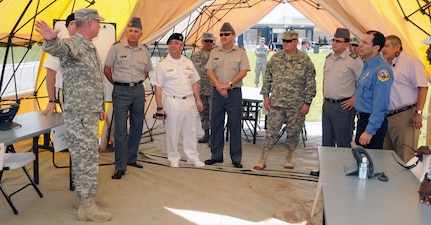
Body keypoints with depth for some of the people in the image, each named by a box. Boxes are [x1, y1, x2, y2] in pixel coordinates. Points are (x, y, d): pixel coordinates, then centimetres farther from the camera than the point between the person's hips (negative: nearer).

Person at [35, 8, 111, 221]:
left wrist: (100, 107, 26)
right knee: (87, 159, -5)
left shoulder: (91, 48, 16)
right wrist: (51, 40, -63)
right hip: (79, 114, -10)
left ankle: (83, 196, 28)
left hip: (90, 113, 10)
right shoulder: (74, 44, -14)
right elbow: (59, 47, -40)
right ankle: (87, 207, 4)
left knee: (83, 158, 16)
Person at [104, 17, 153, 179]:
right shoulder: (117, 48, -3)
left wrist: (137, 83, 13)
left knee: (137, 126, 11)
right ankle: (120, 167, -2)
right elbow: (107, 69, 4)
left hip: (138, 91, 4)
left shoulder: (145, 51, 7)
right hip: (121, 92, -4)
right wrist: (116, 83, 6)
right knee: (121, 130, -7)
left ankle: (131, 158, 27)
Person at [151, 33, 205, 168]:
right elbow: (158, 88, -5)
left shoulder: (188, 63, 10)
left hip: (189, 101, 4)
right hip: (172, 102, -4)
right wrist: (160, 107, -10)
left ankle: (193, 157, 23)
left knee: (190, 131, 11)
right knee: (172, 132, 3)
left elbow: (194, 83, 15)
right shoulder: (162, 65, -3)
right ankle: (174, 159, 18)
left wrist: (198, 100, 10)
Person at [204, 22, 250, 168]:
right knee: (216, 125, 7)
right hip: (217, 92, 3)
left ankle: (236, 158, 8)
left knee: (235, 126, 0)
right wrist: (219, 86, -13)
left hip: (234, 92, -3)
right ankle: (216, 155, 18)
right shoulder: (214, 52, 10)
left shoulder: (241, 52, 2)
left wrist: (229, 84, -17)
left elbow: (244, 72, -6)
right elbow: (210, 71, 2)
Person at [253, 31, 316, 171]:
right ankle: (262, 160, 10)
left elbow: (311, 83, -3)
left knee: (293, 133, 9)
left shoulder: (305, 60, -3)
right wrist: (266, 96, 3)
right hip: (276, 103, 1)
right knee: (271, 131, 3)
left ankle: (288, 159, 26)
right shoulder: (275, 58, 5)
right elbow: (267, 79, 10)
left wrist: (307, 103, -7)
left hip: (297, 105, -1)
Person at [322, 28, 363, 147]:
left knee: (343, 143, 2)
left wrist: (354, 99, -13)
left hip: (343, 106, -7)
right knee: (326, 141, 16)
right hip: (327, 105, 7)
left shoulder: (353, 60, -12)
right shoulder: (328, 58, 12)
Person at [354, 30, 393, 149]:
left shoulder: (381, 69, -21)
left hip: (373, 122, -9)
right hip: (362, 119, 9)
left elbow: (380, 106, -24)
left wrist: (370, 131, -23)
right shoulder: (367, 66, 10)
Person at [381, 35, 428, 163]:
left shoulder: (410, 62, -5)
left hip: (405, 116, -8)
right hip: (386, 117, 8)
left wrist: (418, 112, -18)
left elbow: (423, 87, -12)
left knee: (404, 157, -7)